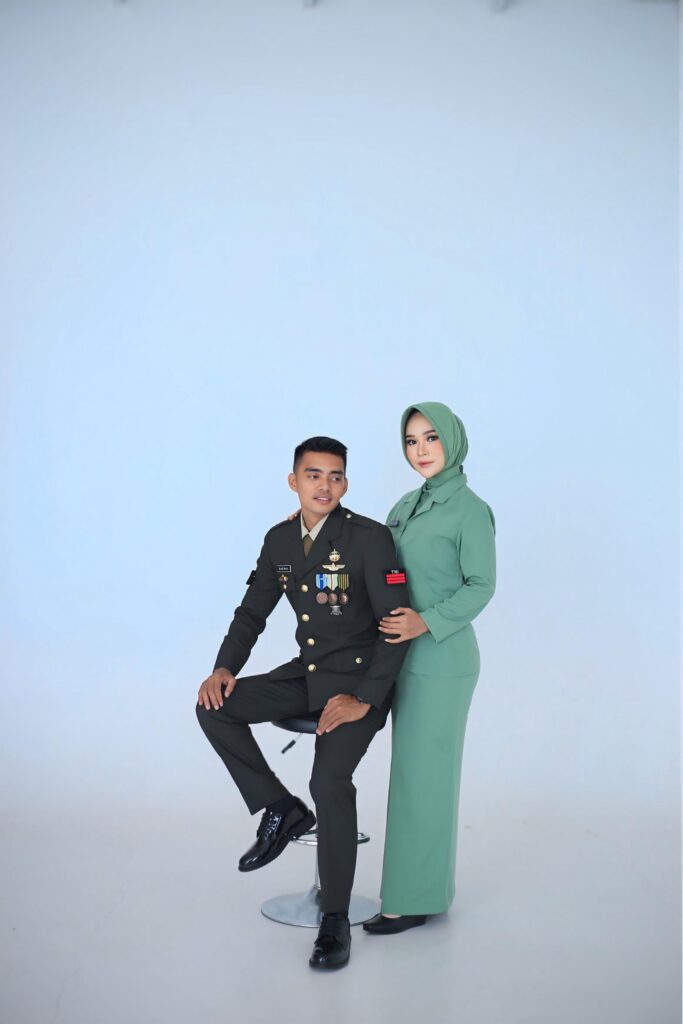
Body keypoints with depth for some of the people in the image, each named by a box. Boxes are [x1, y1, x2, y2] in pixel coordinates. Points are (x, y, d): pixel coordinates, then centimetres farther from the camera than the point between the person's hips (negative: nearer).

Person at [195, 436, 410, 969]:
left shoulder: (371, 537, -14)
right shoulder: (279, 540, 5)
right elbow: (252, 611, 14)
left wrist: (364, 700, -22)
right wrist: (225, 668, -3)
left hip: (359, 681, -6)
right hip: (306, 674, 6)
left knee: (330, 780, -26)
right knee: (214, 707, -11)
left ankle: (335, 920, -8)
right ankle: (281, 809, 5)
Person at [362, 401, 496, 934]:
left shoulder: (470, 510, -10)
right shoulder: (407, 505, 11)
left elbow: (481, 586, -13)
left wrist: (427, 622, -23)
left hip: (442, 659, -7)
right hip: (406, 655, 8)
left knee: (423, 773, -1)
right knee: (413, 770, 14)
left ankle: (414, 898, 11)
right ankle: (417, 885, 26)